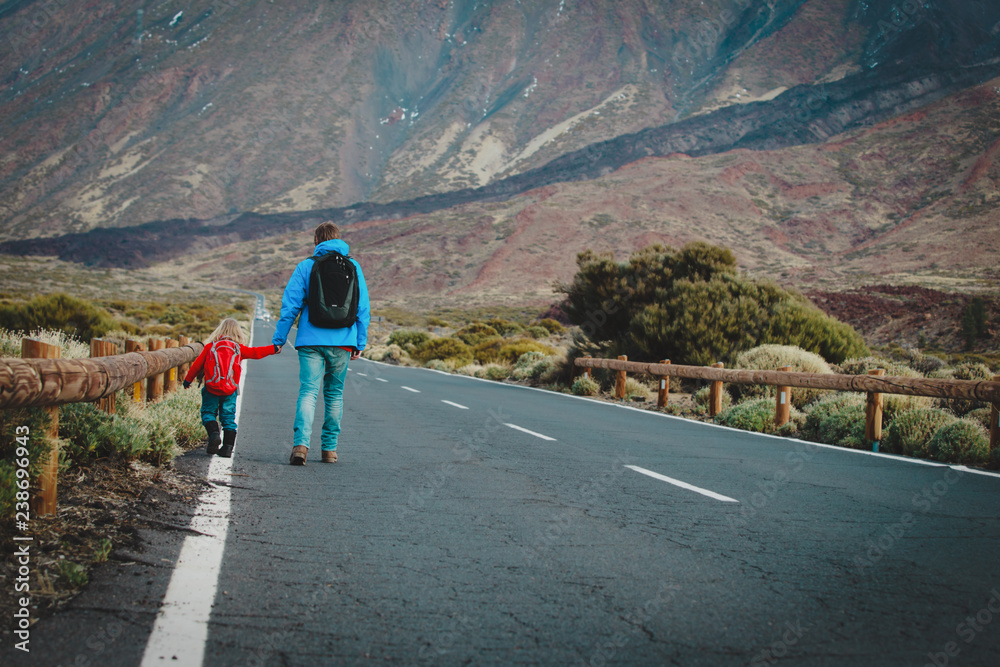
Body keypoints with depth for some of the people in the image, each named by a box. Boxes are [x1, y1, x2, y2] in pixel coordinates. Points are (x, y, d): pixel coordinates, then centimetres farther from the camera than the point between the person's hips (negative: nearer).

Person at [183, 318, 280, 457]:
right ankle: (228, 446, 1)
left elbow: (198, 364, 12)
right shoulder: (239, 348, 9)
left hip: (212, 387, -1)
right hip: (230, 389, 1)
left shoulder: (210, 346, 9)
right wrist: (274, 349, 20)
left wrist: (188, 379, 22)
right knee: (229, 417, 8)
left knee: (208, 412, 10)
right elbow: (255, 352, 11)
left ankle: (214, 433, -17)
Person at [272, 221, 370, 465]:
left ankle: (301, 443, -24)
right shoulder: (353, 267, 8)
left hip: (311, 340, -2)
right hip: (342, 342, 2)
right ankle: (330, 448, 16)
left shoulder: (306, 266, 2)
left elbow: (290, 306, -1)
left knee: (308, 392, -6)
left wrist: (278, 339, 5)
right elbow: (363, 308, 7)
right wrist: (360, 342, 12)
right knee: (334, 394, 13)